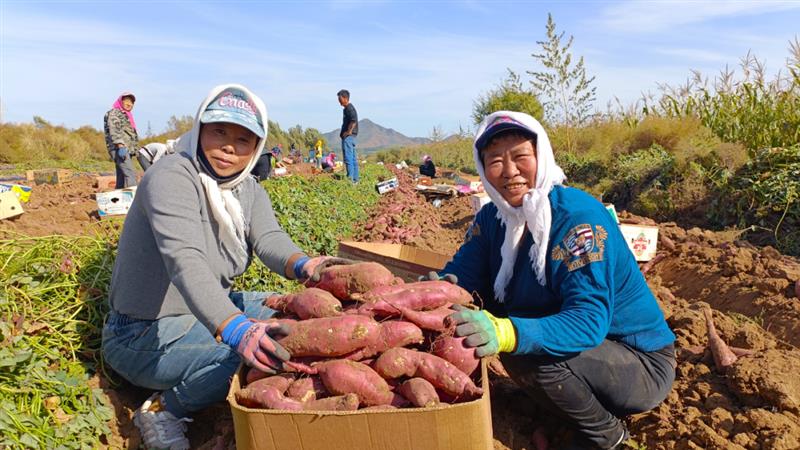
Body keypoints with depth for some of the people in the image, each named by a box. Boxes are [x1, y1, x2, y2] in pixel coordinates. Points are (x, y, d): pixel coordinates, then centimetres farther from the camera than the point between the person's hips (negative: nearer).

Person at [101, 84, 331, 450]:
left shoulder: (248, 189, 2)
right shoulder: (171, 178, -22)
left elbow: (269, 239, -16)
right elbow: (184, 259, -38)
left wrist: (302, 264, -41)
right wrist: (235, 329, -54)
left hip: (211, 312, 8)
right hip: (145, 334, -8)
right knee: (261, 357, -29)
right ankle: (165, 407, -4)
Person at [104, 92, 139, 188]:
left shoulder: (126, 115, 29)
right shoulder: (114, 113, 1)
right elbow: (114, 131, -13)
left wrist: (134, 150, 23)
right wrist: (120, 146, -25)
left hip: (127, 150, 9)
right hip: (119, 148, -9)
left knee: (122, 178, 6)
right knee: (130, 174, -23)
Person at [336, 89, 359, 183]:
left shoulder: (349, 108, -11)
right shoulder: (347, 108, 19)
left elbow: (353, 121, -25)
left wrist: (348, 132, -19)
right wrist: (343, 132, 16)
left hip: (348, 136, -10)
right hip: (350, 136, 10)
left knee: (348, 158, -11)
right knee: (353, 158, 10)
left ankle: (350, 178, -11)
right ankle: (355, 179, 14)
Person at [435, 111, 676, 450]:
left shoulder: (578, 217, -25)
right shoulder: (493, 216, -4)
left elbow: (589, 320, -35)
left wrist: (507, 333, -52)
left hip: (642, 363, -7)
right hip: (581, 349, 7)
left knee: (527, 353, -29)